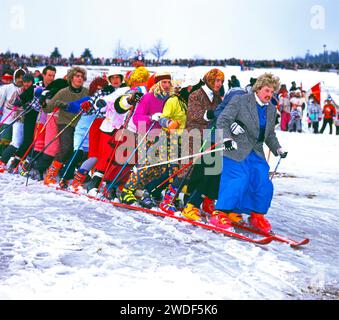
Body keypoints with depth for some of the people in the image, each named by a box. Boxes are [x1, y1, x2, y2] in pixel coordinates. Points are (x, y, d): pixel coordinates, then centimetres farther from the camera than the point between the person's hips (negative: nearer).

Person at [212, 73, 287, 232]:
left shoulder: (272, 109, 14)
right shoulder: (240, 101, -5)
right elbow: (223, 120, -11)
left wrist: (278, 149, 15)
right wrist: (227, 138, -26)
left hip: (256, 153, 6)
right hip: (235, 150, -6)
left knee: (264, 185, -4)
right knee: (239, 181, -18)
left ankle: (257, 216, 14)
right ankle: (219, 213, -6)